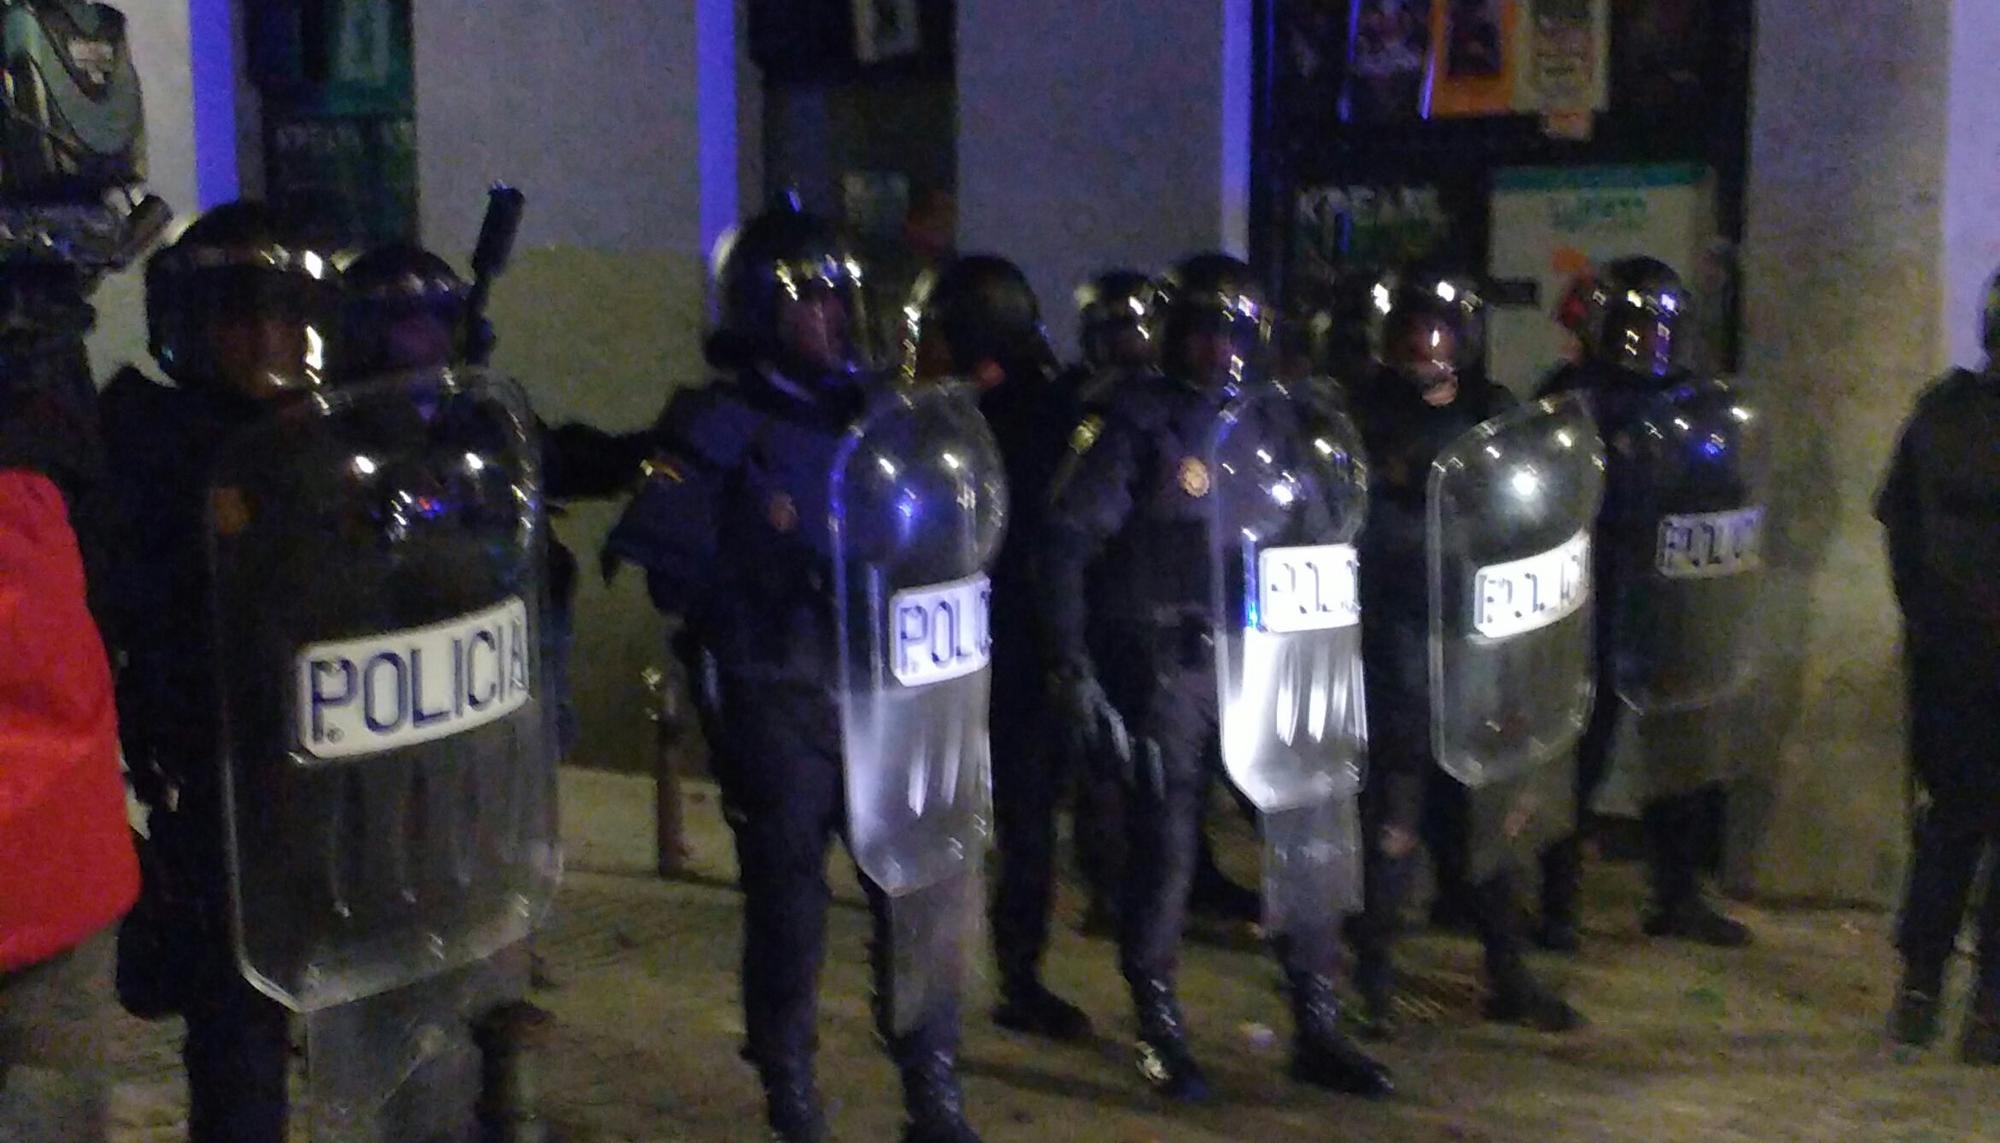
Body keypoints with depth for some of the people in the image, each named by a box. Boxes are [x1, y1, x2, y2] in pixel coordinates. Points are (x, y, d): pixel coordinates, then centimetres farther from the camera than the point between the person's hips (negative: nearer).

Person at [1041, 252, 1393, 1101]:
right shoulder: (1137, 419, -6)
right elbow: (1069, 539, -9)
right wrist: (1071, 662, -13)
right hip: (1160, 661, -5)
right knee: (1164, 845, 2)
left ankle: (1315, 1027, 14)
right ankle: (1159, 1031, 17)